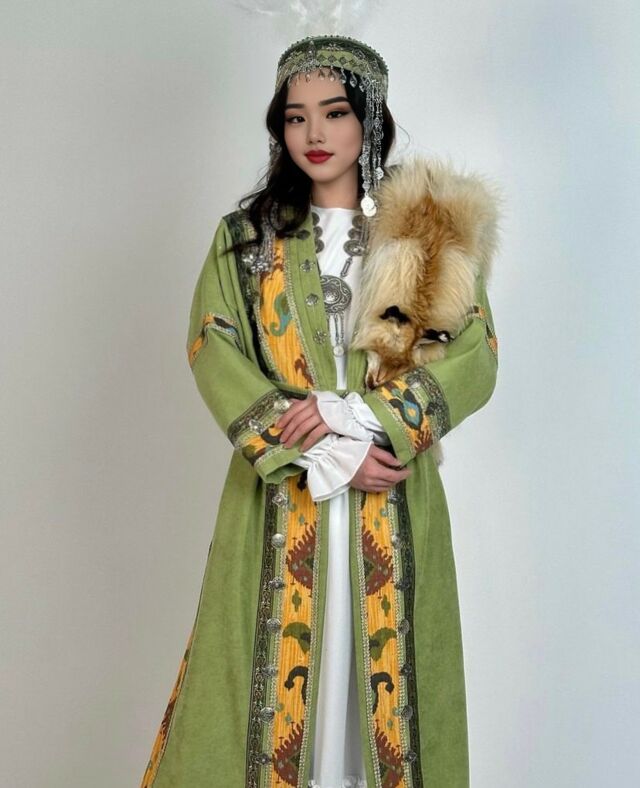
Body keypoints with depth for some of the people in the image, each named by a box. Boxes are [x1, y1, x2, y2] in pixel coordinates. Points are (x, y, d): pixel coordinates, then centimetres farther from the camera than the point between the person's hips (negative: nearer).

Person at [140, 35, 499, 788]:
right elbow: (213, 354, -4)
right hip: (279, 495, 0)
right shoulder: (245, 235, 6)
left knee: (385, 665, 5)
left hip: (393, 501, 0)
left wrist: (356, 414, -16)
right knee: (277, 666, 3)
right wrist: (319, 456, -14)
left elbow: (474, 360, -2)